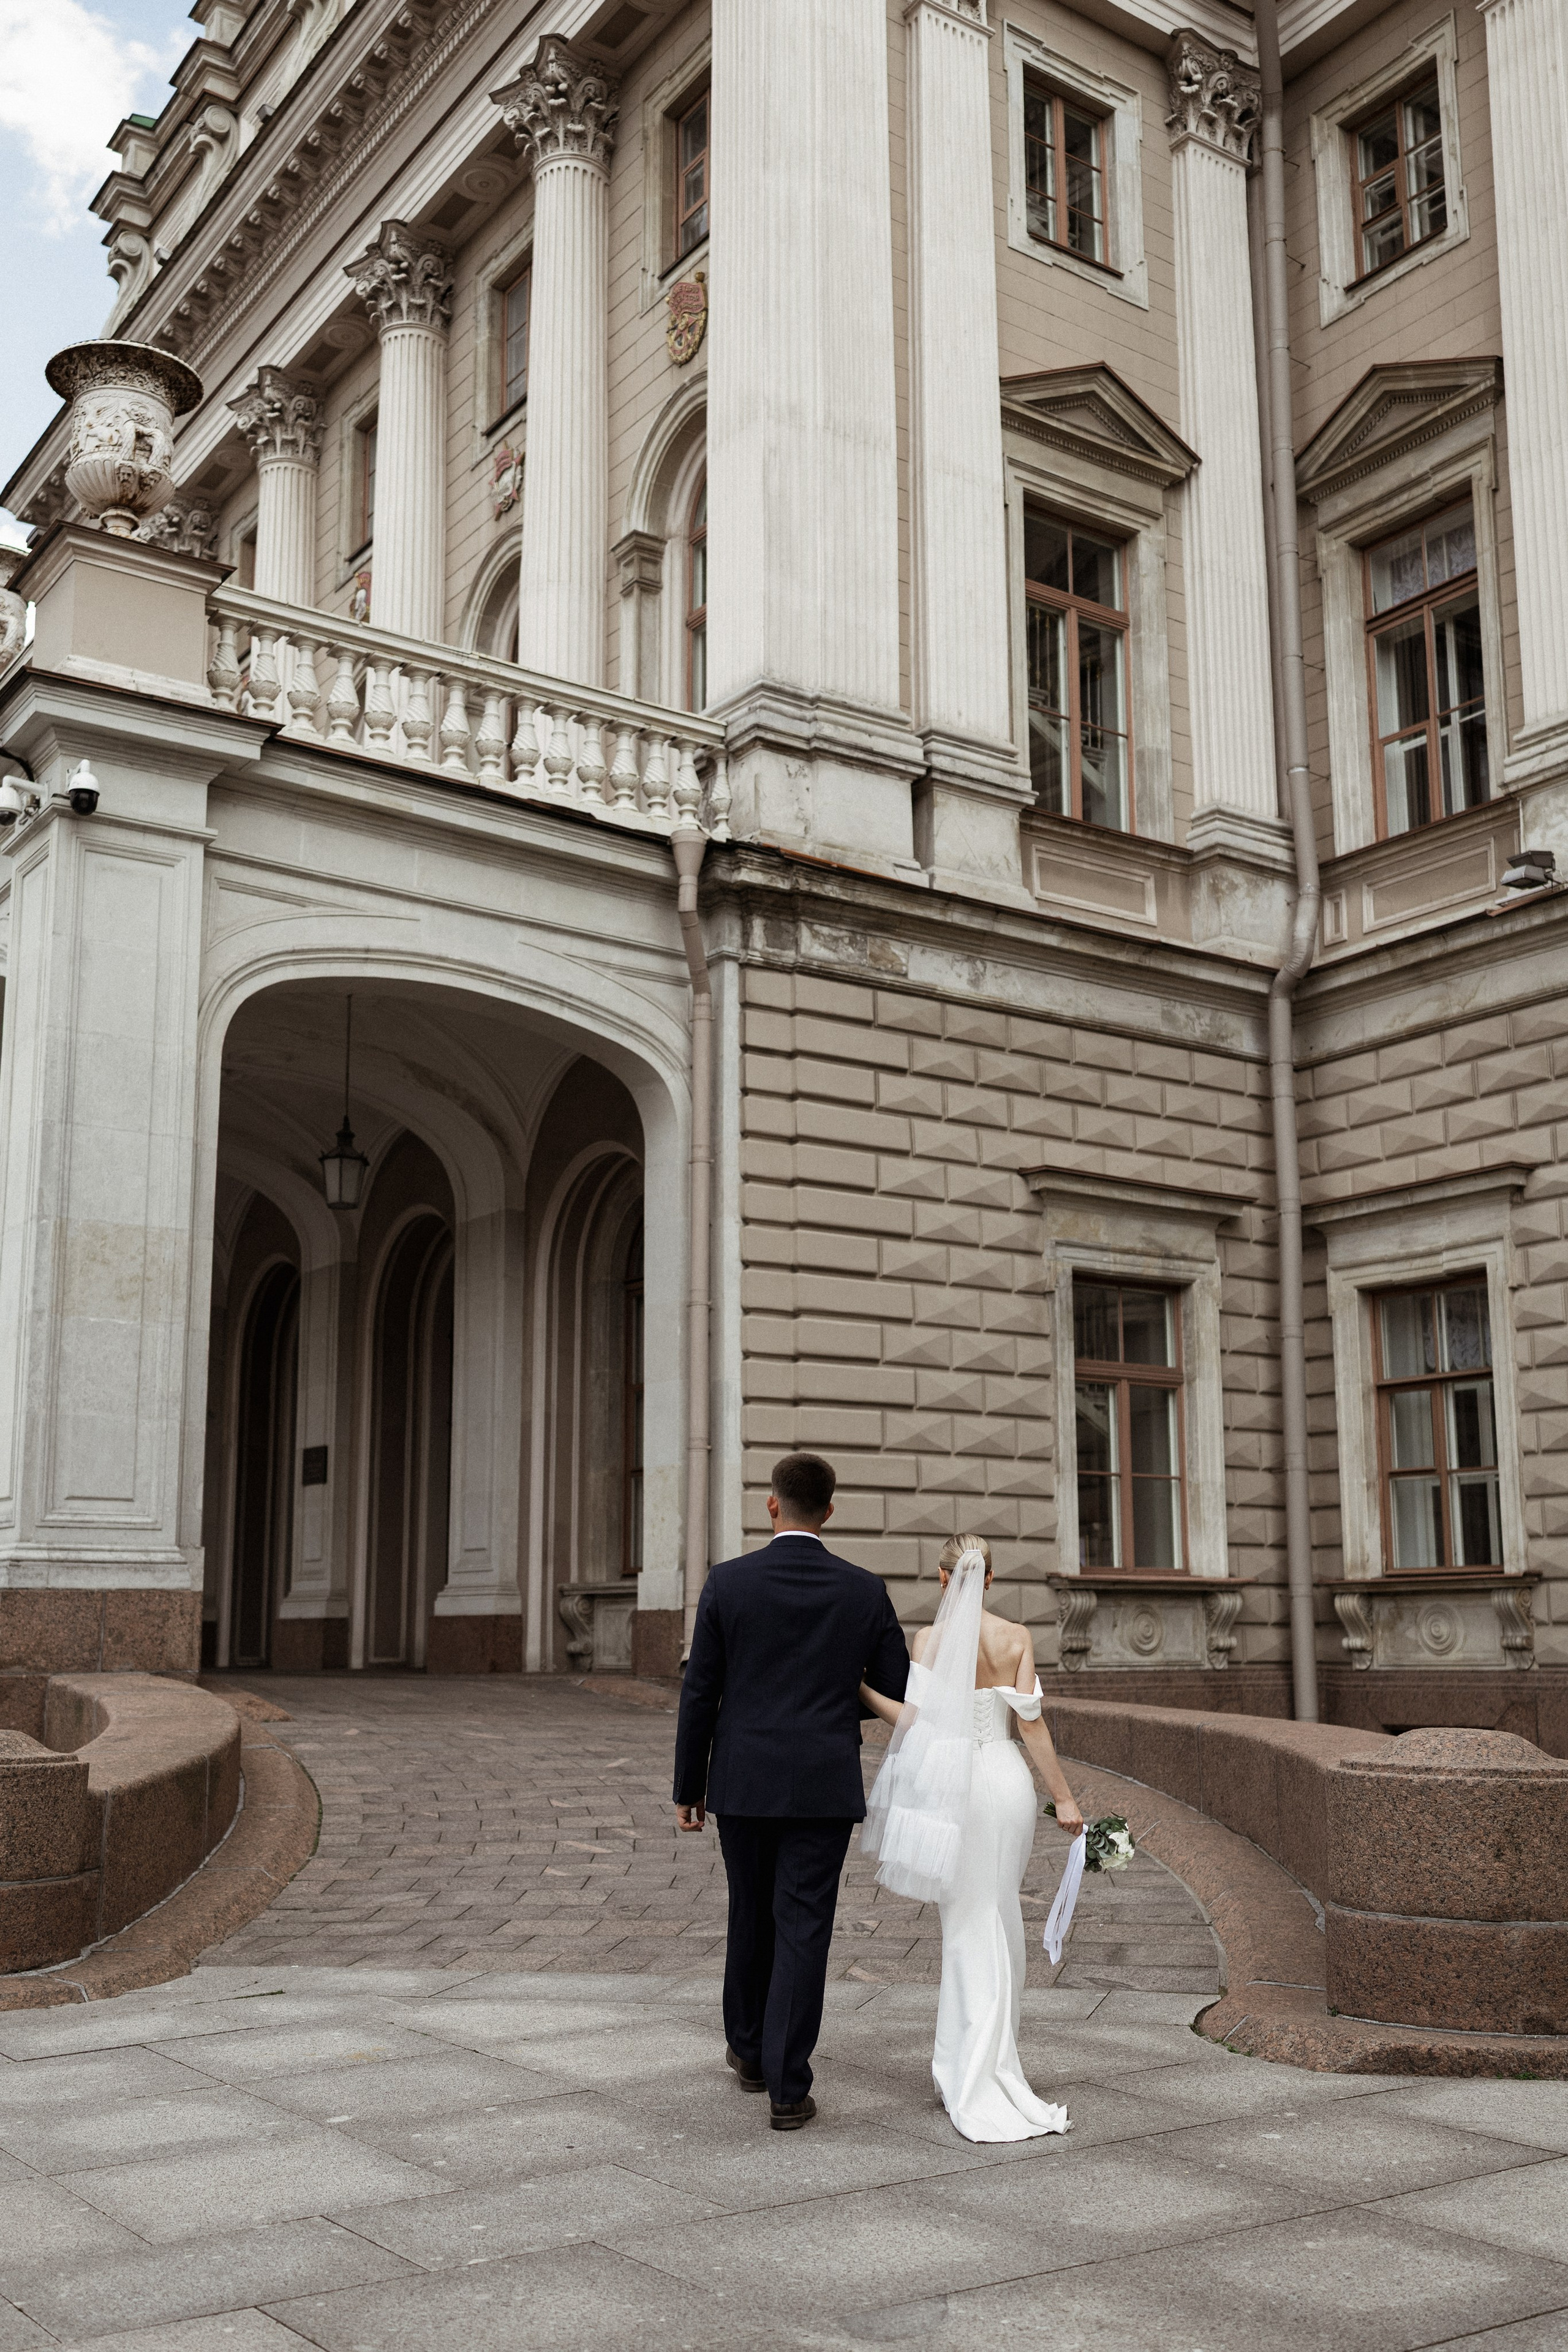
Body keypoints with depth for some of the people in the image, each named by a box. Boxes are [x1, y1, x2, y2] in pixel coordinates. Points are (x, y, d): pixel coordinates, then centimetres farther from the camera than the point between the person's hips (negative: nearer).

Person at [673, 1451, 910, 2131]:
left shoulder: (728, 1582, -6)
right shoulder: (864, 1590, -3)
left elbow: (699, 1693, -3)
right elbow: (898, 1690, 5)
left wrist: (688, 1788, 6)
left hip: (743, 1783, 1)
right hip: (824, 1788, -1)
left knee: (752, 1917, 19)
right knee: (802, 1933, 2)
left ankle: (750, 2049, 36)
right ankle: (787, 2088, -1)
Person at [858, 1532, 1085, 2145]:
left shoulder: (931, 1638, -6)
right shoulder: (1017, 1638, 0)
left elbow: (913, 1720, -12)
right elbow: (1031, 1724, -3)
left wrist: (860, 1688, -3)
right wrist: (1063, 1796, 3)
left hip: (956, 1785, -2)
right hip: (1008, 1779, 2)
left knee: (970, 1925, 6)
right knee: (998, 1921, 14)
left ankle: (971, 2073, 7)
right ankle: (984, 2063, 22)